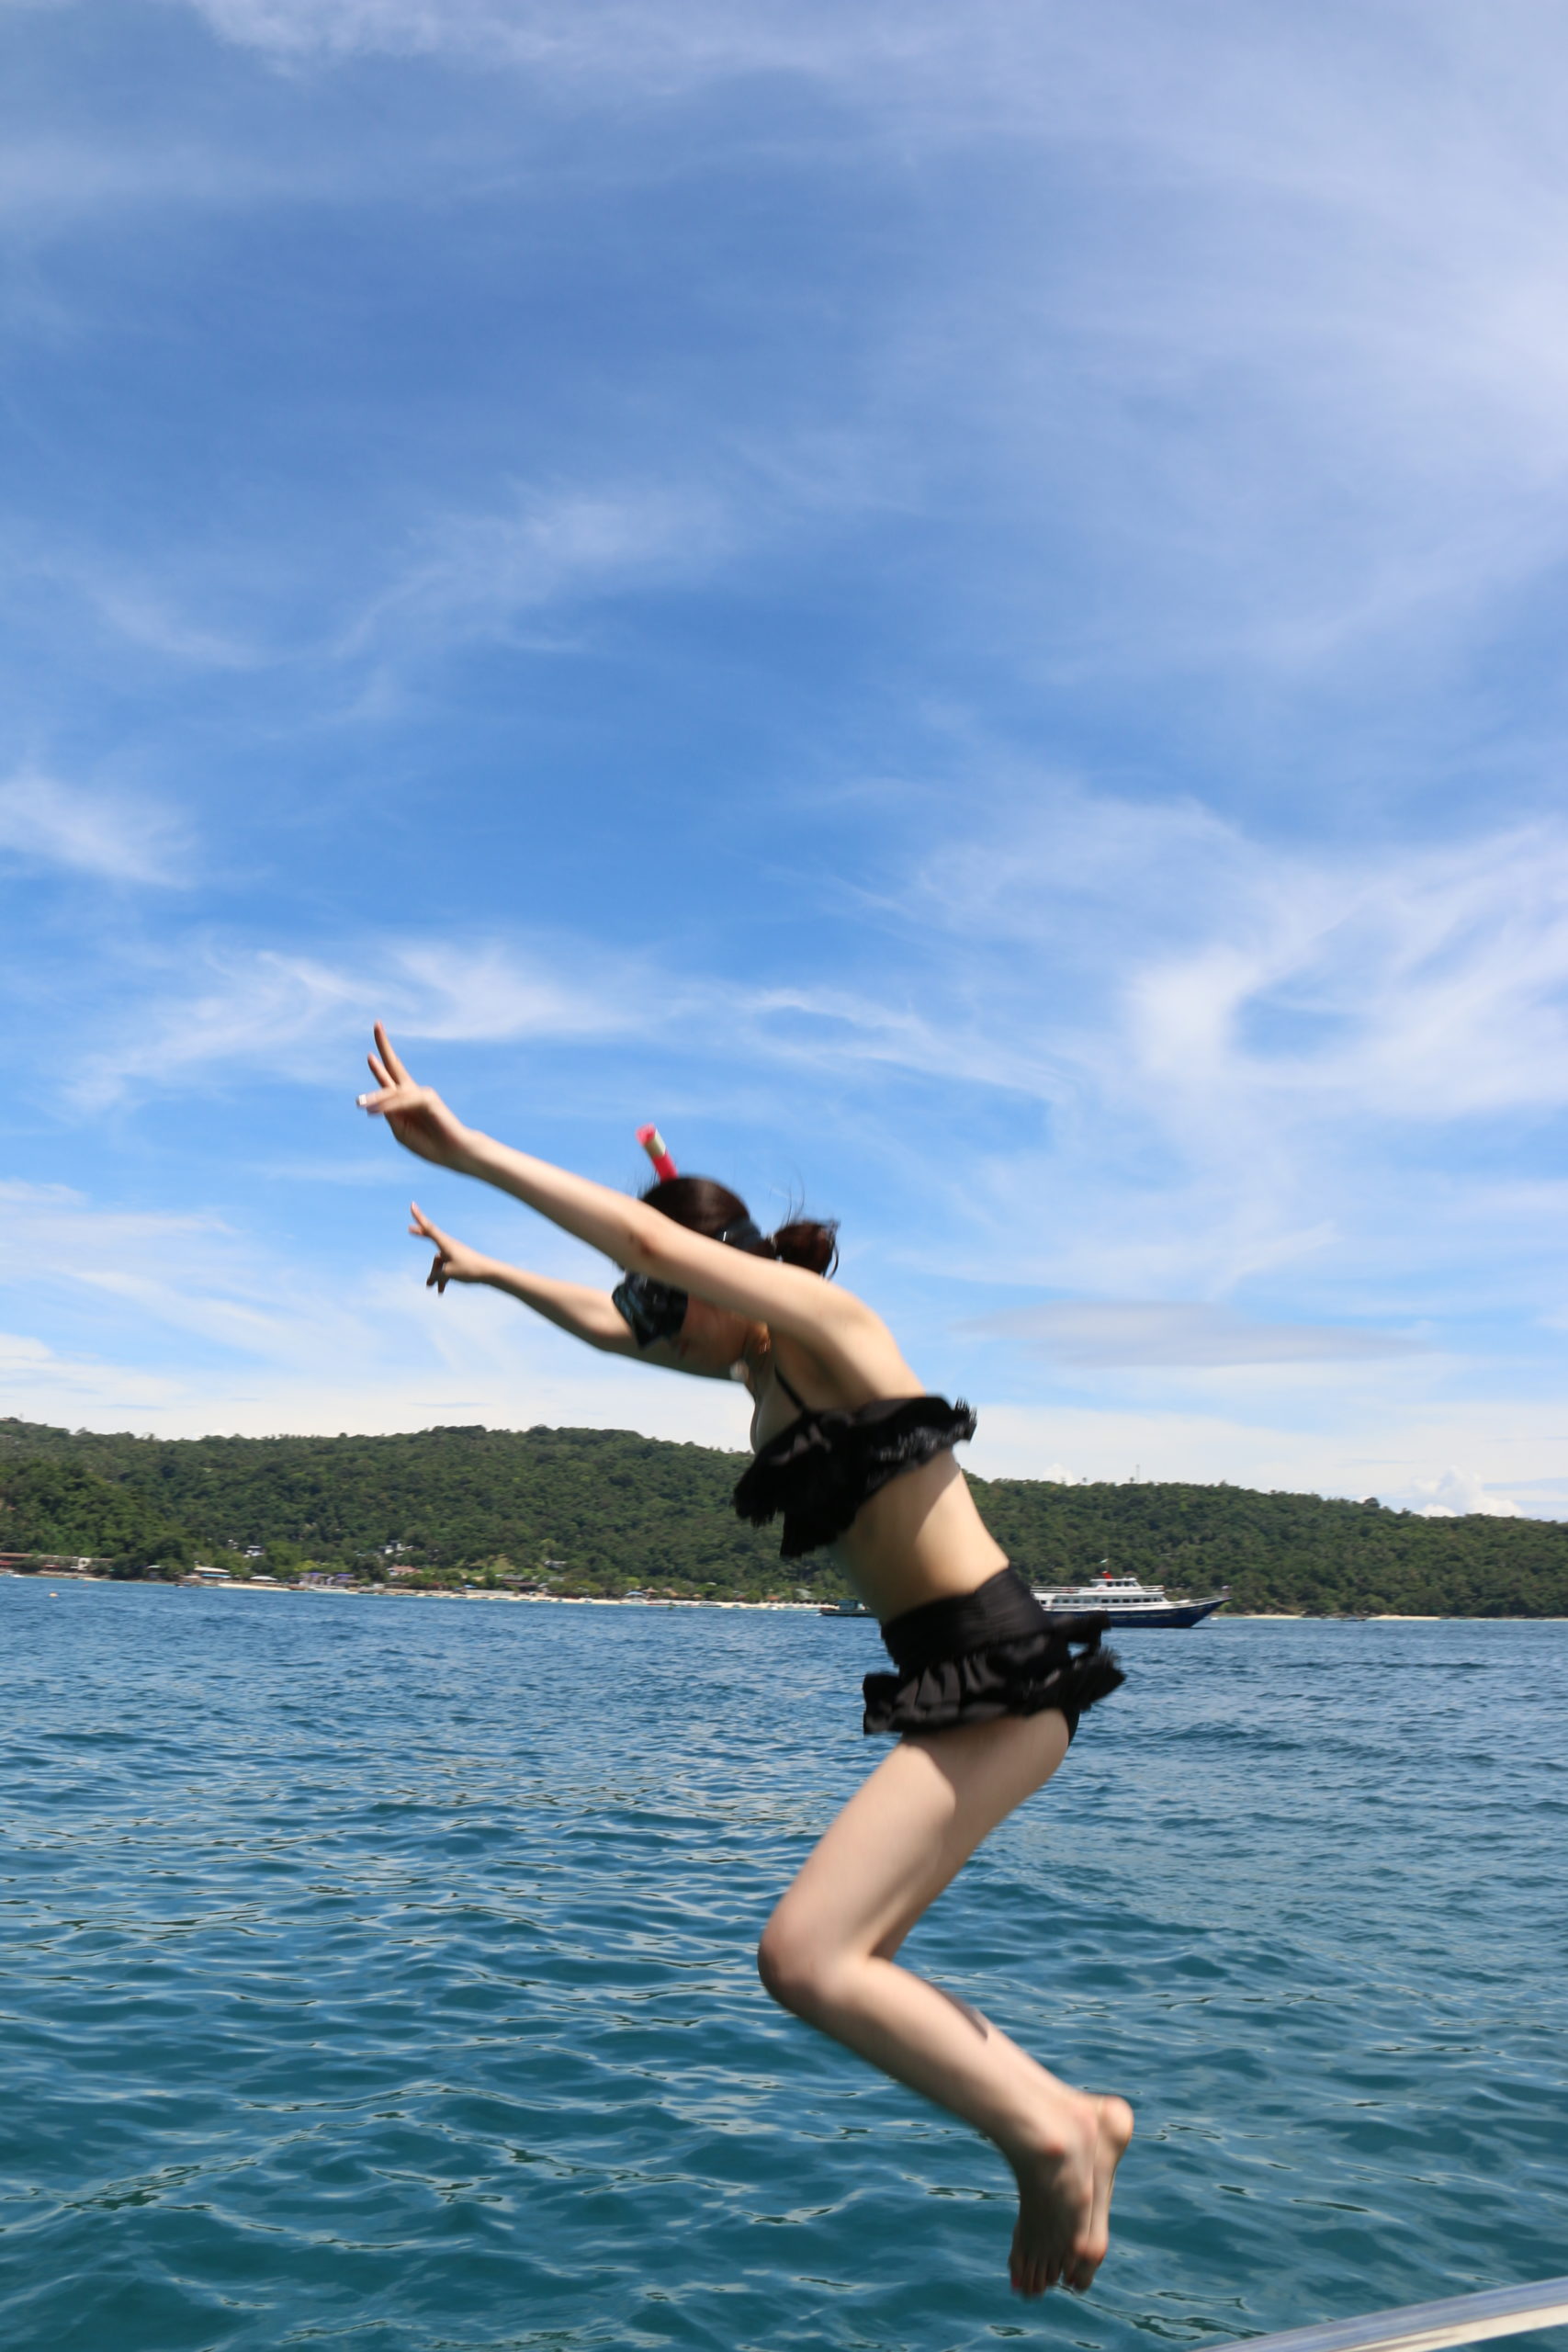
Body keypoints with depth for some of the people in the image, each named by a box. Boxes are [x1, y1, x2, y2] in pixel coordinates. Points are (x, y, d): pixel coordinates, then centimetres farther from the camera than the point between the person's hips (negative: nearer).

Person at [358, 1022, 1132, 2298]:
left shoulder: (828, 1318, -9)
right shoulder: (759, 1364, 15)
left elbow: (653, 1243, -23)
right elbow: (609, 1322, 32)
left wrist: (463, 1147, -24)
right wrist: (490, 1272, 41)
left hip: (1000, 1672, -10)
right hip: (952, 1681, 10)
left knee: (806, 1955, -15)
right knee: (837, 1968, 11)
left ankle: (1053, 2136, -1)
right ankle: (1069, 2119, 24)